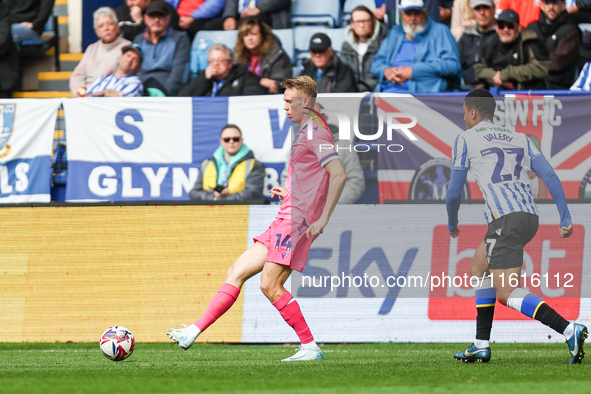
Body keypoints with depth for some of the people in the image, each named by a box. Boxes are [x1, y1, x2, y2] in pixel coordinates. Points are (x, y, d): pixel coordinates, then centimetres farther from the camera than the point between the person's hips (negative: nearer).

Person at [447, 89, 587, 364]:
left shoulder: (466, 139, 8)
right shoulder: (520, 139, 23)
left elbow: (454, 192, 8)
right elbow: (550, 176, 10)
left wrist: (452, 224, 27)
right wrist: (566, 218, 7)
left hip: (506, 219, -8)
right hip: (530, 217, 8)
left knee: (506, 294, -11)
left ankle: (569, 330, -29)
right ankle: (481, 345, 24)